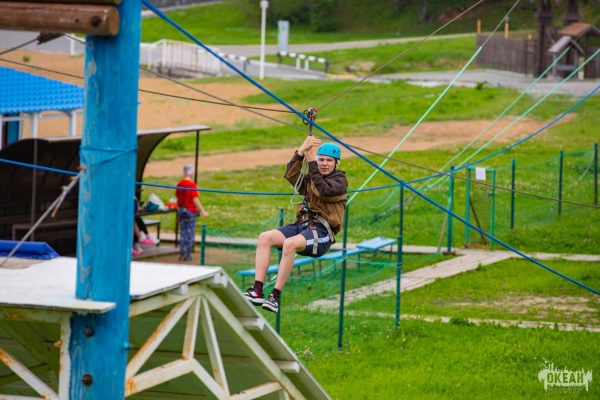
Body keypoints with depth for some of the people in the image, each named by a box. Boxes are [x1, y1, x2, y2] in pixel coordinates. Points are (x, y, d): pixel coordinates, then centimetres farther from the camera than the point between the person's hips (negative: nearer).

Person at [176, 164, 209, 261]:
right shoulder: (192, 185, -15)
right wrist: (202, 211, -13)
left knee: (183, 232, 11)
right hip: (191, 211, -6)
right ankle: (188, 255, 4)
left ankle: (182, 254, 10)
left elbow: (177, 198, 10)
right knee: (190, 233, 2)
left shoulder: (179, 184, 3)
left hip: (181, 210, 6)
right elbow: (195, 199, -17)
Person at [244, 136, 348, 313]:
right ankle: (257, 290, -27)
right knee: (264, 238, -18)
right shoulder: (311, 179, 23)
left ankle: (276, 296, -36)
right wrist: (300, 152, -7)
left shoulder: (339, 181, 5)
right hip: (301, 225, 7)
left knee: (290, 244, -36)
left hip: (321, 232, -7)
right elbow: (290, 176, 5)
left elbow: (323, 191, -16)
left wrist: (311, 163, -14)